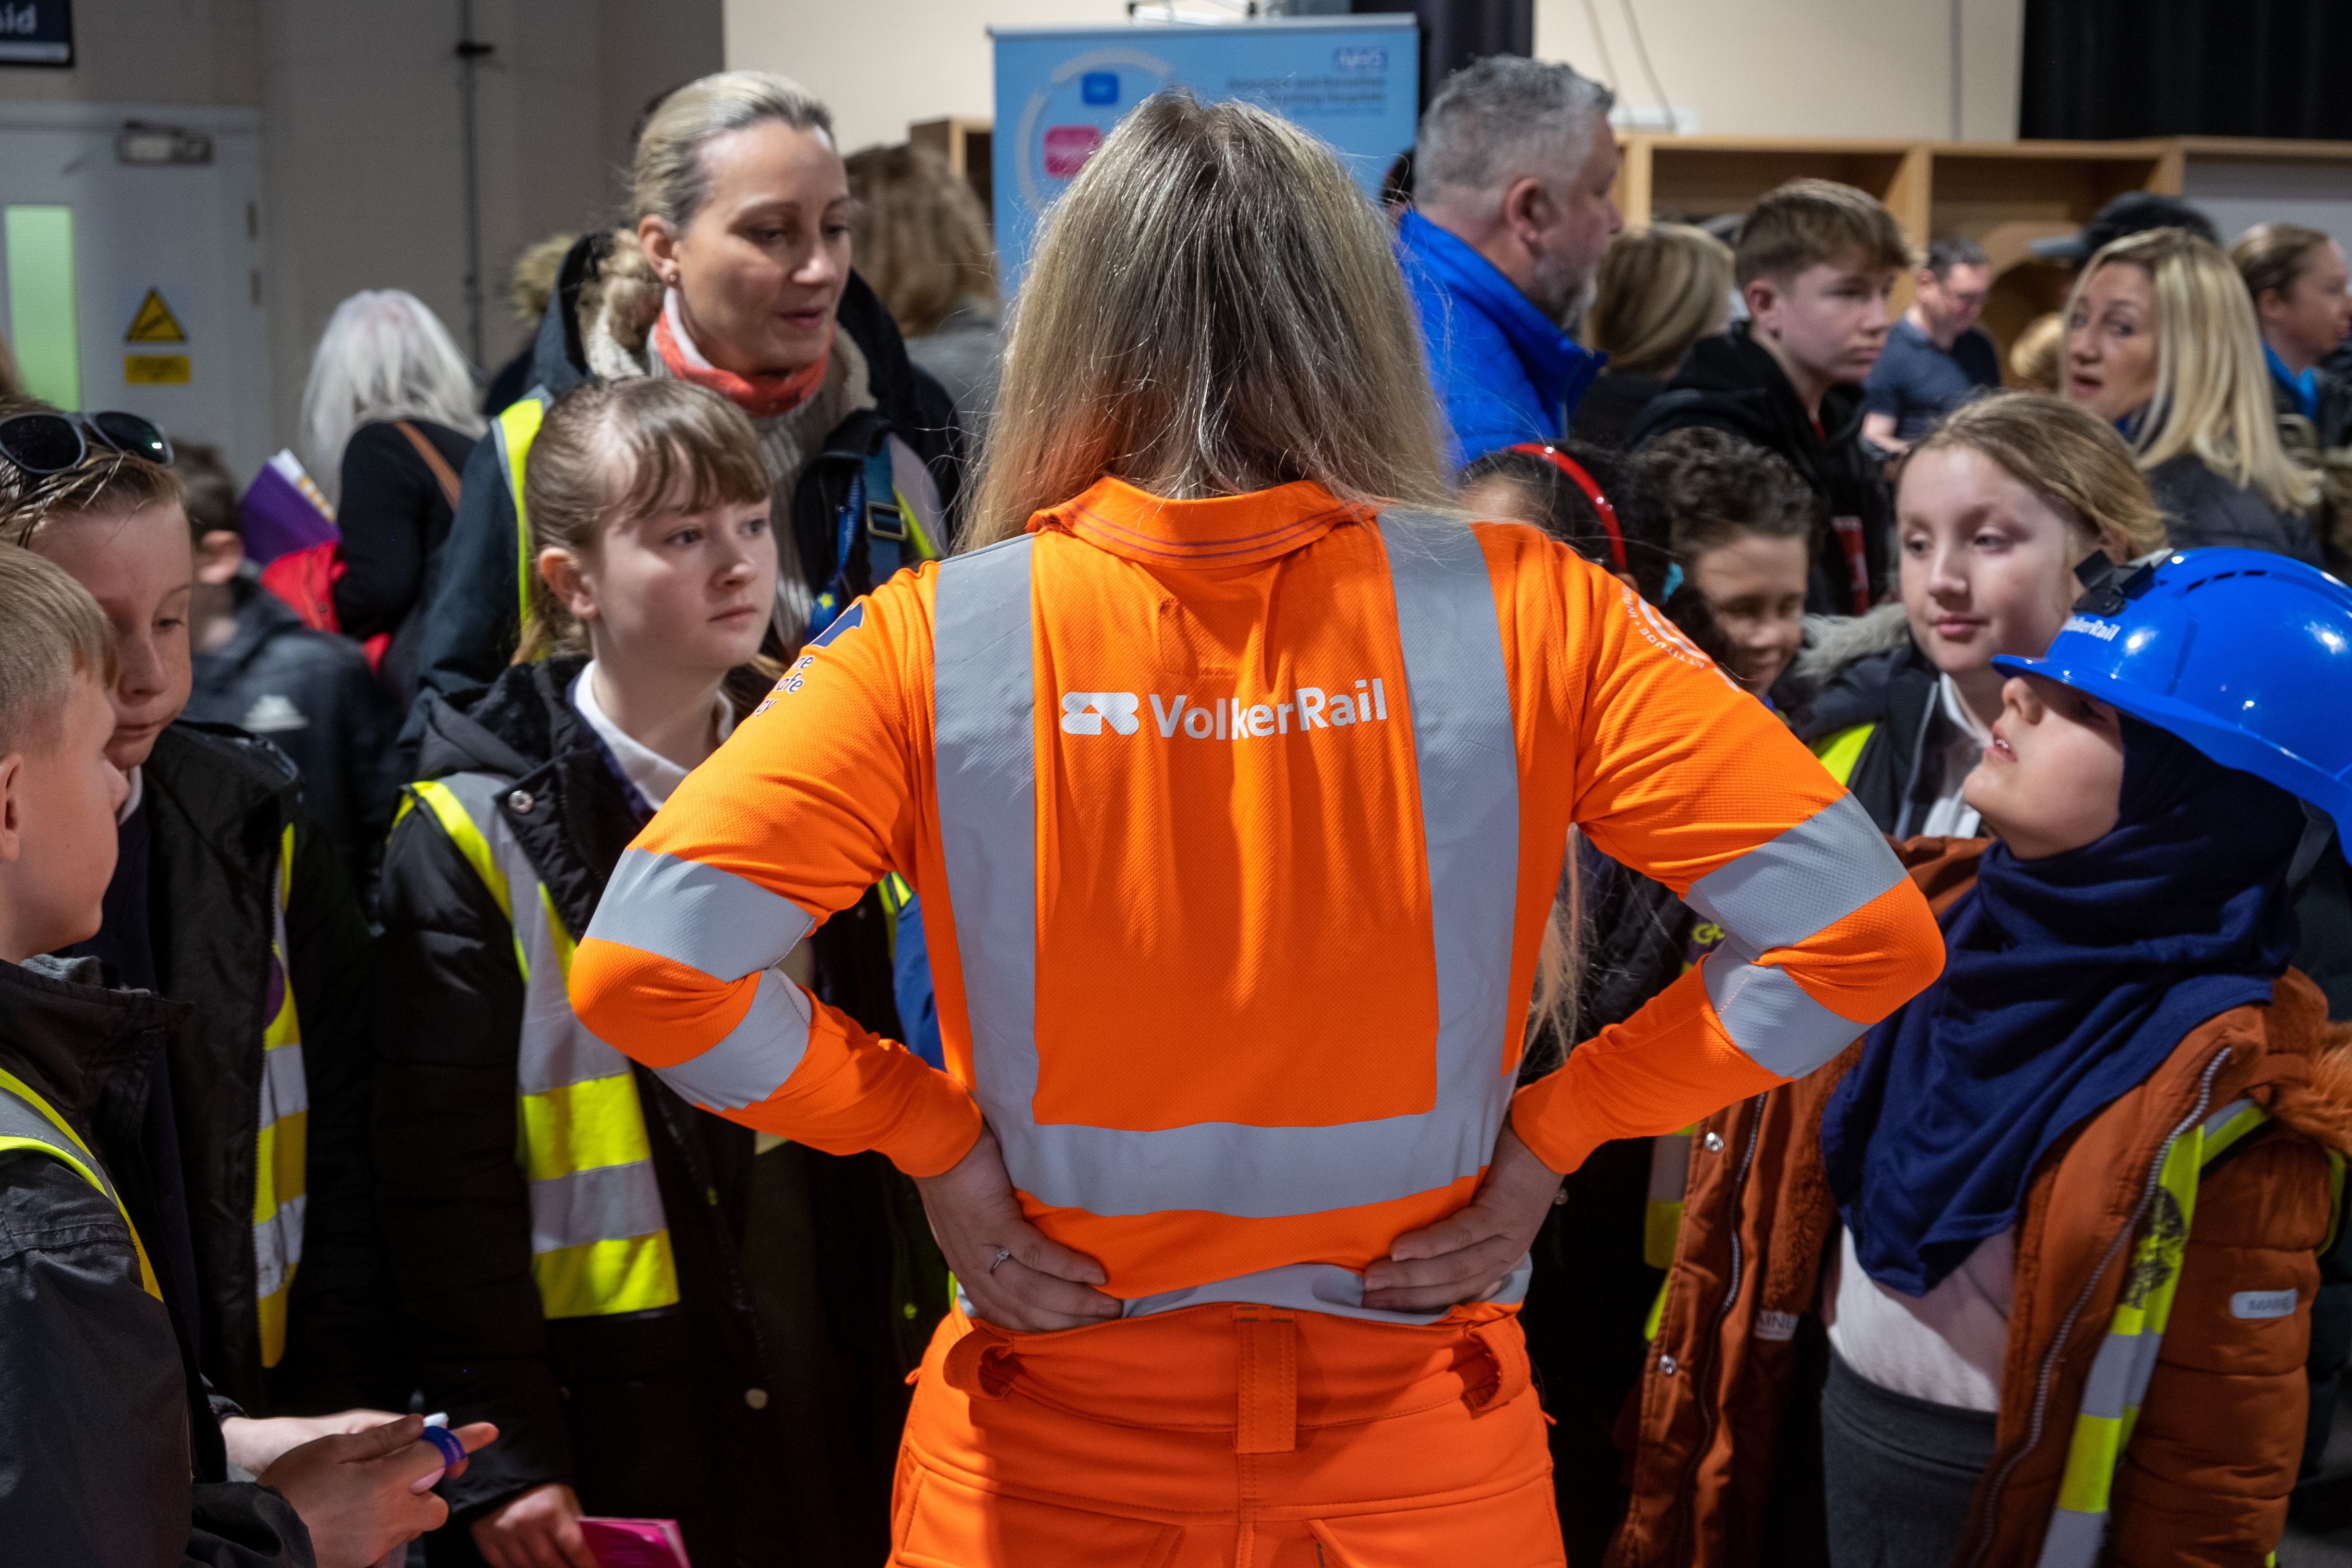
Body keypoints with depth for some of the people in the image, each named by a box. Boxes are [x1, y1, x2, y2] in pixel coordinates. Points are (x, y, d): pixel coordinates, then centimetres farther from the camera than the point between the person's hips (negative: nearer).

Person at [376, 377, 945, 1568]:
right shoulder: (477, 833, -9)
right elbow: (444, 1173, -10)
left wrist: (923, 1334, 11)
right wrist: (500, 1454, -11)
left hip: (841, 1394, 5)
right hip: (615, 1427, -5)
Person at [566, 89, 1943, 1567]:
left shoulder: (938, 640, -14)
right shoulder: (1521, 613, -12)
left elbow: (643, 962, -20)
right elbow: (1863, 928, -14)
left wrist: (938, 1140, -7)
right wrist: (1550, 1134, -5)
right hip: (1418, 1449, 1)